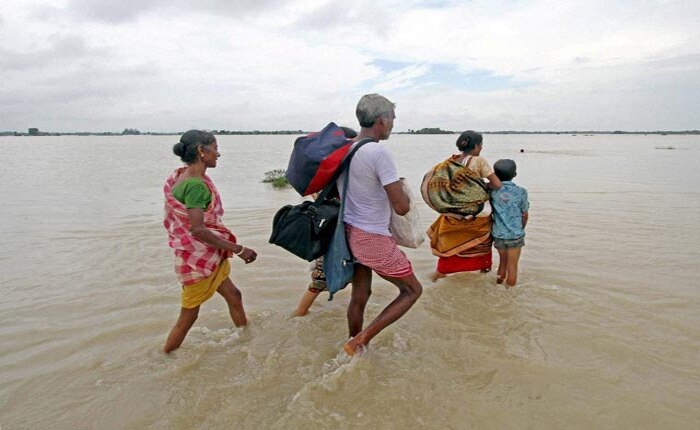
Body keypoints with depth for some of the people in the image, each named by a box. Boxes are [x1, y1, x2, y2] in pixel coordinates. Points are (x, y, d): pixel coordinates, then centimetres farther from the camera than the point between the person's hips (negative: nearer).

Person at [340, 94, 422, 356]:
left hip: (349, 233, 8)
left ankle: (354, 349, 35)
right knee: (412, 290, 11)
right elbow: (402, 208, -23)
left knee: (359, 296, 20)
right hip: (373, 240, -7)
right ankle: (360, 341, 6)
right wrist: (404, 194, 0)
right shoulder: (379, 153, -22)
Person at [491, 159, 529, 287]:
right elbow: (525, 215, 0)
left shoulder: (493, 190, -8)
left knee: (502, 262, 21)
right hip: (515, 234, -2)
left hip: (498, 234, 2)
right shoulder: (521, 192, -9)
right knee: (512, 266, 9)